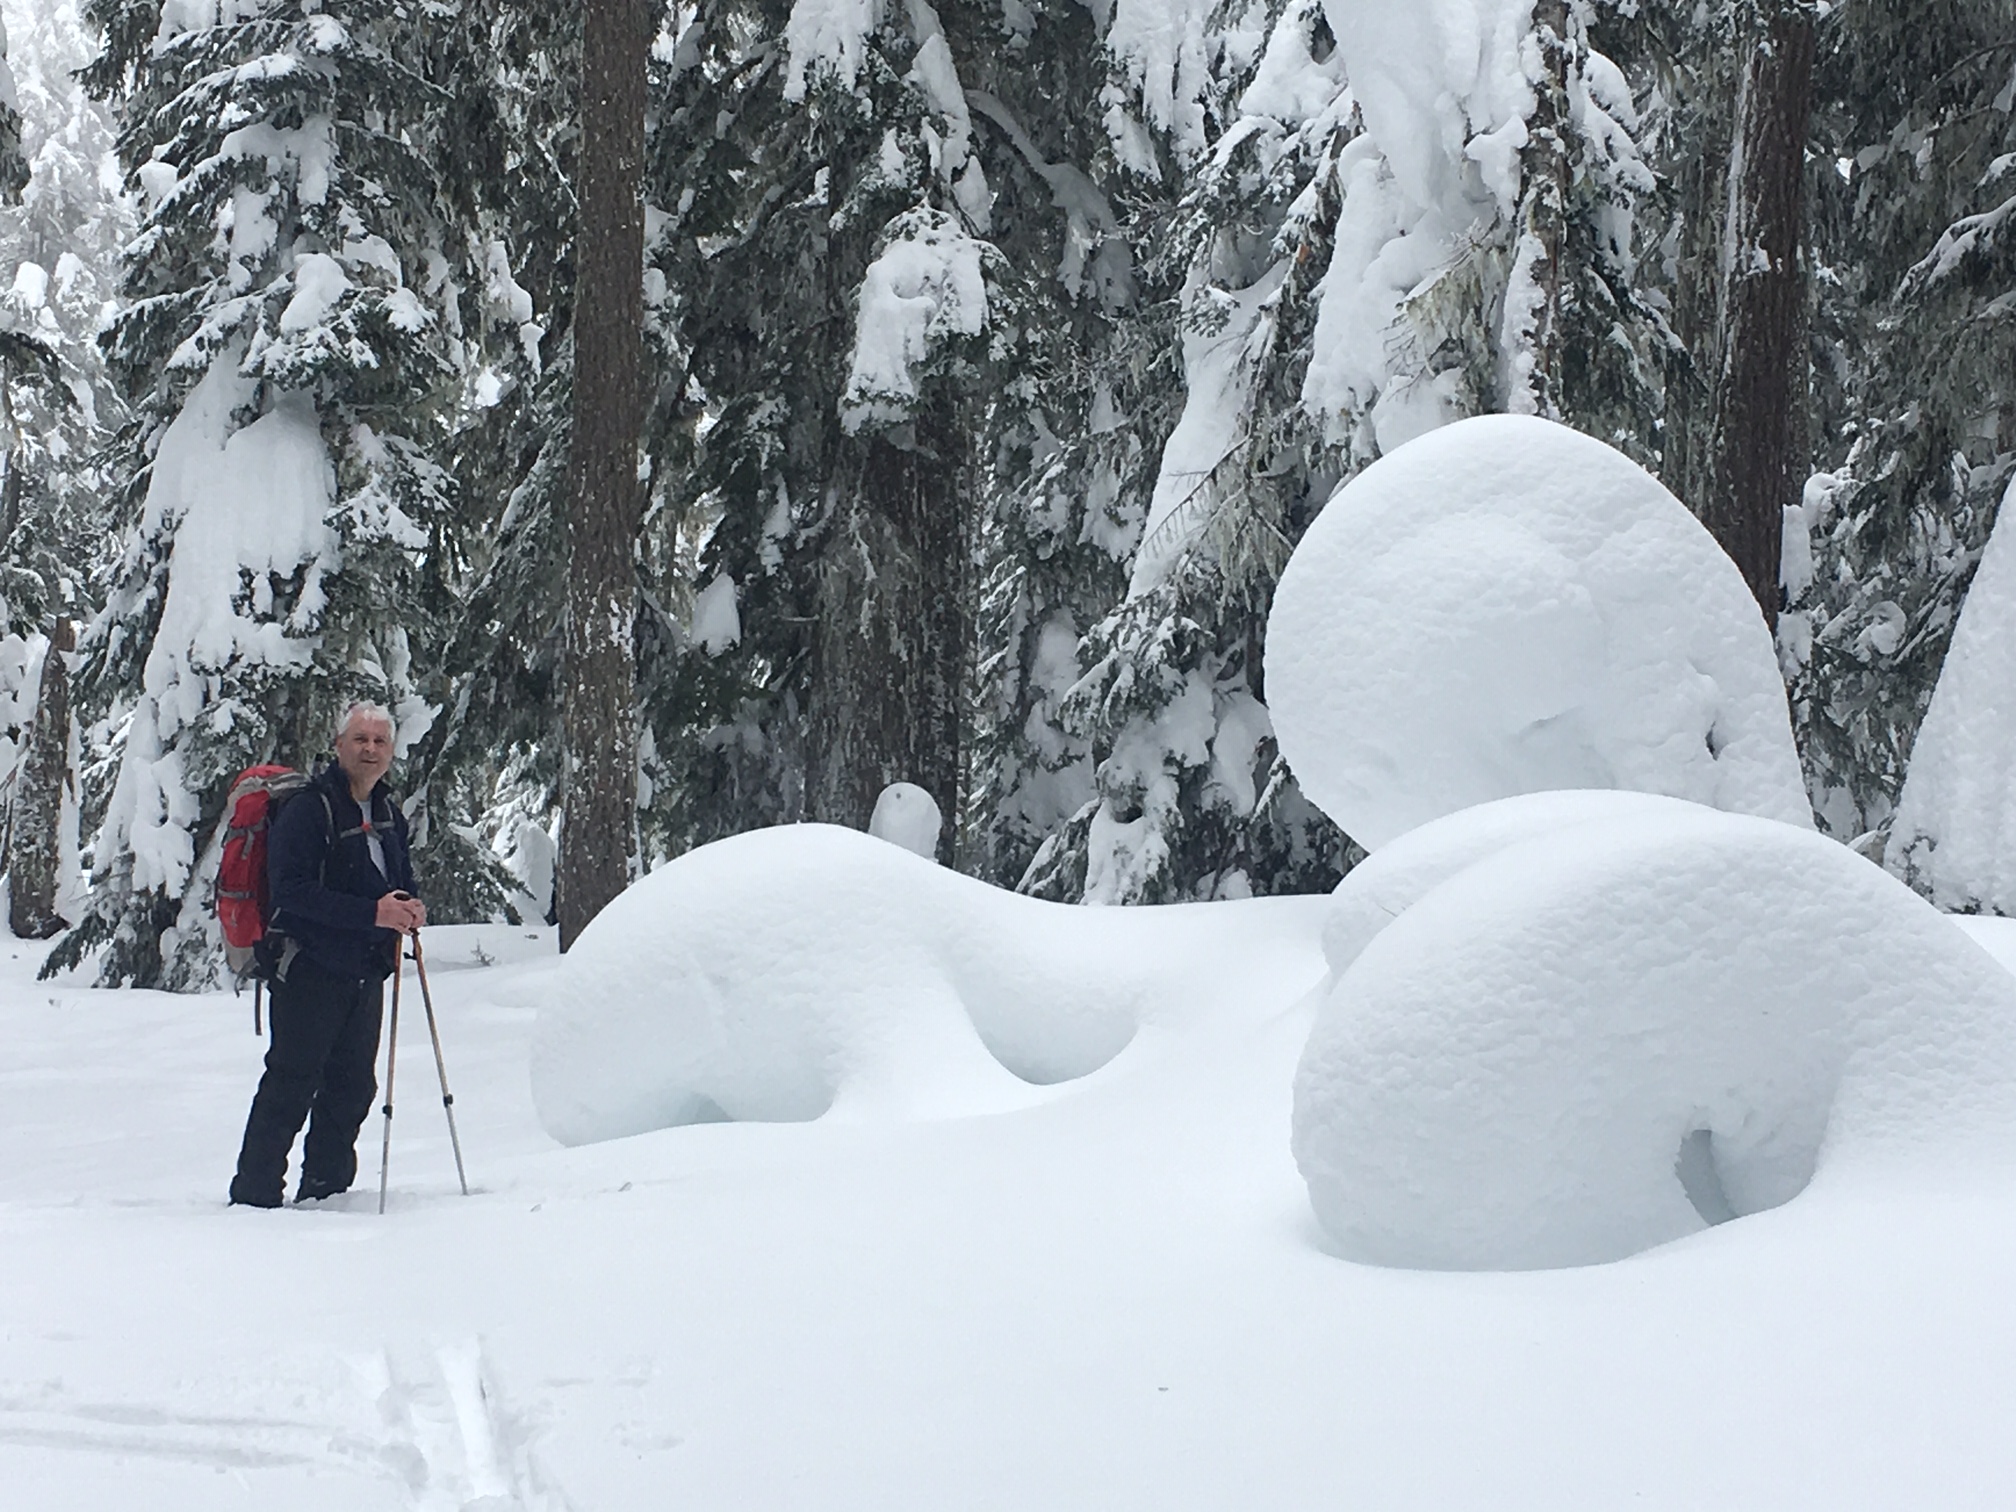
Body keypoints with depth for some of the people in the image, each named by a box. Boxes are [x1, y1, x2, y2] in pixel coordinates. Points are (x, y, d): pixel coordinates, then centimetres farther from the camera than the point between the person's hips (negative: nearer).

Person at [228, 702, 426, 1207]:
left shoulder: (387, 813, 13)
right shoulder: (307, 808, -12)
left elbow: (400, 878, 26)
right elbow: (291, 890, -21)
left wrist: (409, 907, 0)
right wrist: (371, 913, -25)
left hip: (366, 971, 8)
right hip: (310, 968, -7)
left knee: (352, 1087, 11)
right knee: (292, 1083, -8)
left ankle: (325, 1192, 22)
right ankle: (254, 1195, -2)